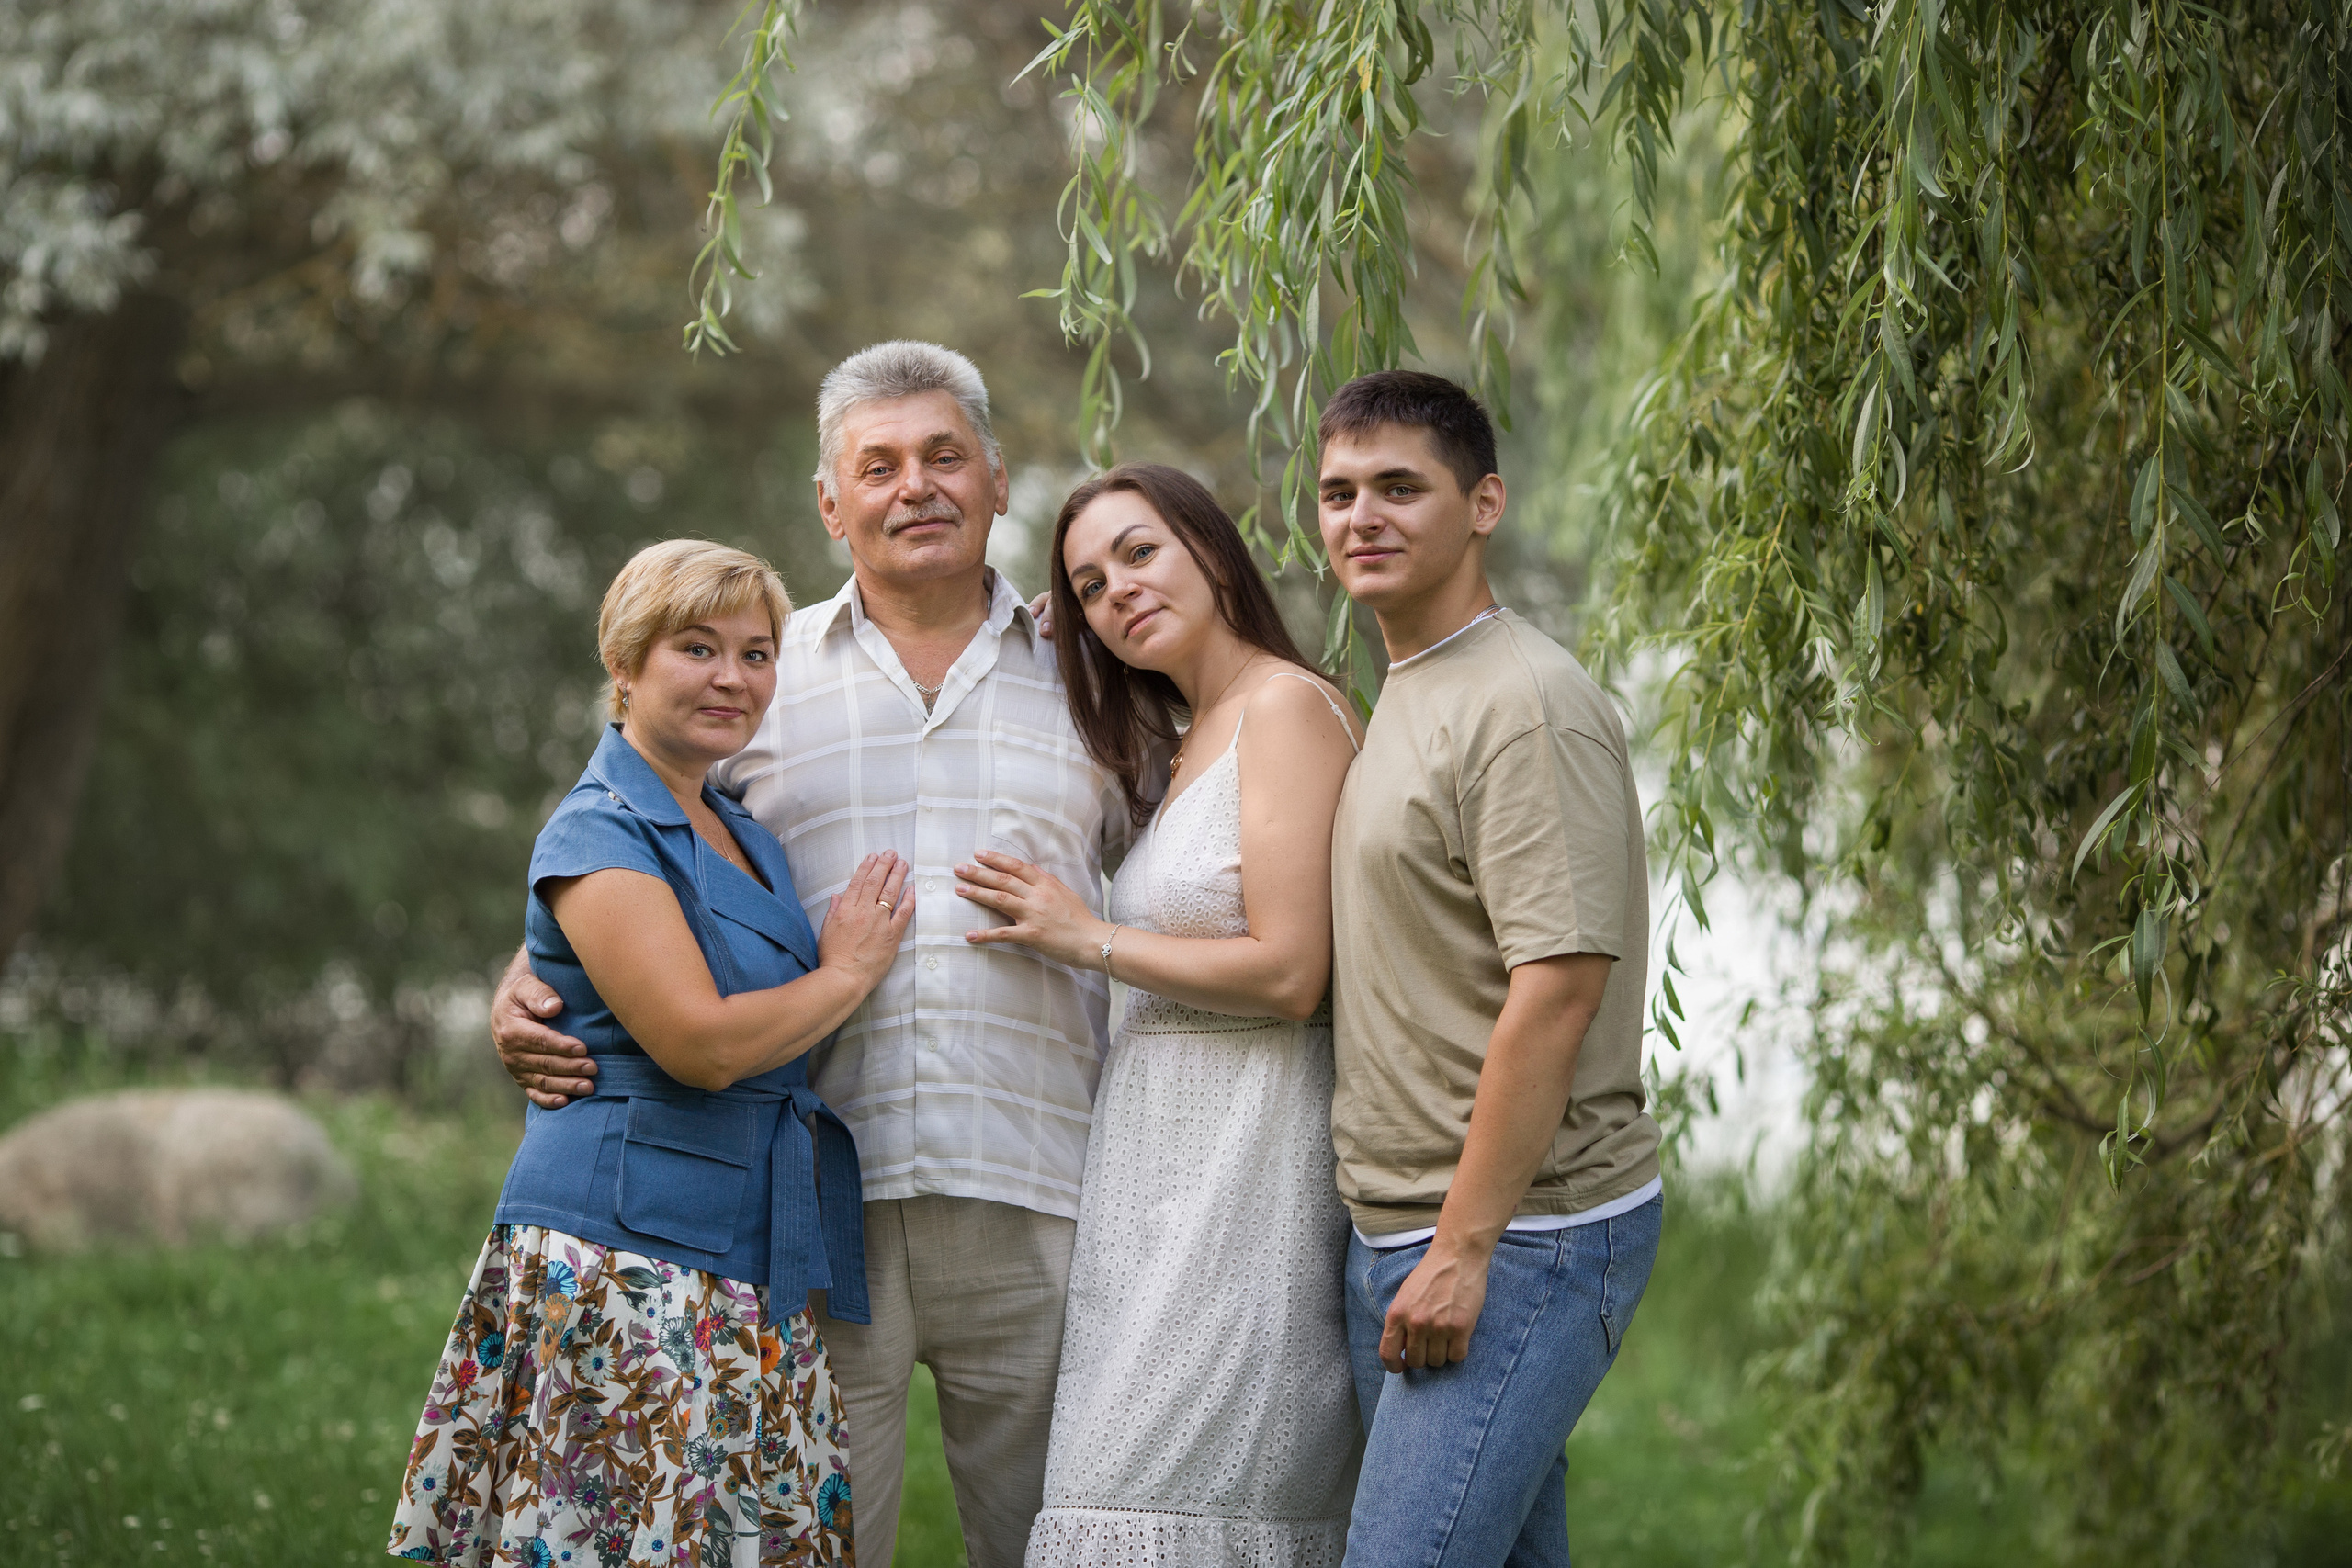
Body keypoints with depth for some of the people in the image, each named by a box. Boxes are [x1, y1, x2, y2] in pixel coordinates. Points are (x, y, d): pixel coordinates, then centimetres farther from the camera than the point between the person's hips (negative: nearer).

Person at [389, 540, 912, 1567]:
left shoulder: (742, 835, 18)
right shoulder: (600, 833, -8)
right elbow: (701, 1041, -19)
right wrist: (849, 973, -3)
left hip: (746, 1276, 8)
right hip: (621, 1261, -8)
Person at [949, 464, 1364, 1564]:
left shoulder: (1286, 704, -10)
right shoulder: (1195, 742, 20)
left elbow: (1287, 971, -16)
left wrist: (1087, 940, -8)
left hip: (1241, 1167, -9)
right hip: (1175, 1158, 9)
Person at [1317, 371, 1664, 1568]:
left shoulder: (1527, 706, -13)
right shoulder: (1401, 702, 18)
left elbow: (1558, 985, -20)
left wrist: (1464, 1248, -21)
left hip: (1520, 1233, -9)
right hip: (1391, 1233, 9)